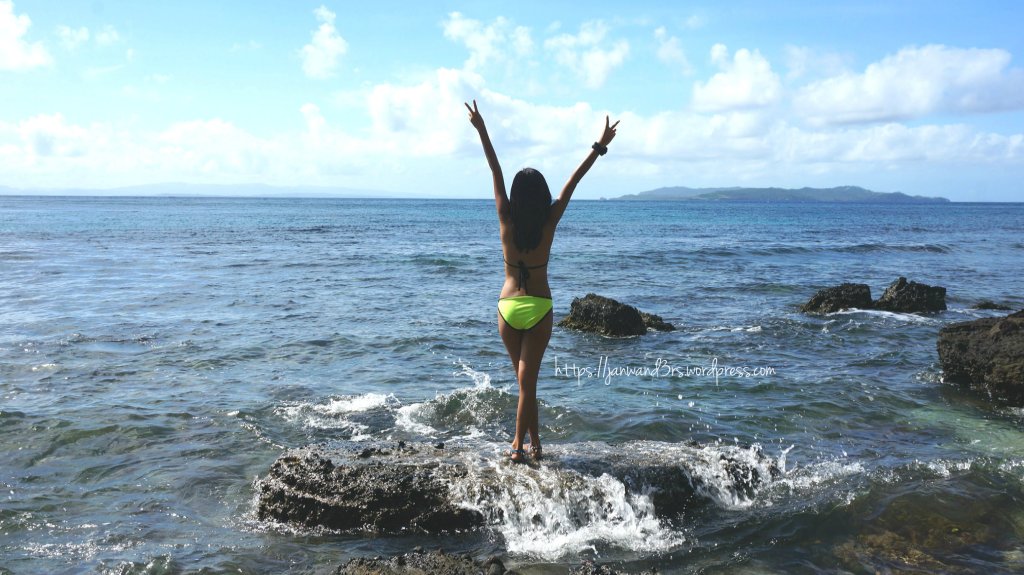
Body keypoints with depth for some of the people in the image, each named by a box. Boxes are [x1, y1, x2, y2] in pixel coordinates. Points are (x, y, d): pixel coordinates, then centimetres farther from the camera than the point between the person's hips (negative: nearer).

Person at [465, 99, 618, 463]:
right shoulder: (549, 222, -9)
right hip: (539, 308, -1)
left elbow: (495, 172, -5)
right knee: (528, 380, 3)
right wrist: (600, 147, 2)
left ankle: (532, 442, 17)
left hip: (507, 307, 1)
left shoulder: (507, 220, -8)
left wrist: (481, 130, 1)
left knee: (524, 378, 13)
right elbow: (574, 180, -4)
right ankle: (520, 443, 4)